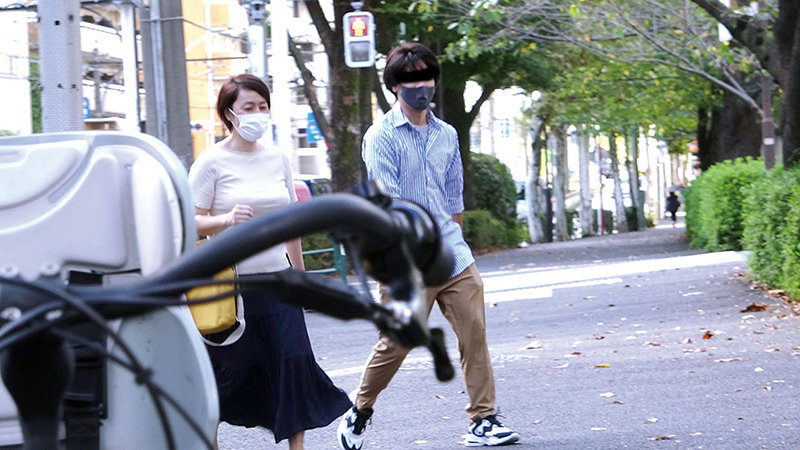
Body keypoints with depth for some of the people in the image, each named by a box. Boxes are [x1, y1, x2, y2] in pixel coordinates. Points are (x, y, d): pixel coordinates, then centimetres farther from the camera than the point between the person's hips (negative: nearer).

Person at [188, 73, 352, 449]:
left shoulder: (277, 159, 10)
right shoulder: (212, 162, -5)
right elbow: (192, 222, -9)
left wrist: (299, 274, 20)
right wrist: (227, 219, -27)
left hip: (277, 279, 4)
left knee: (295, 359, -4)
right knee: (225, 368, 2)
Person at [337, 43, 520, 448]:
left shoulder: (447, 135, 13)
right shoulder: (381, 137, -5)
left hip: (454, 258, 5)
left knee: (474, 335, -2)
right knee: (395, 345, 1)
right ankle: (358, 415, 21)